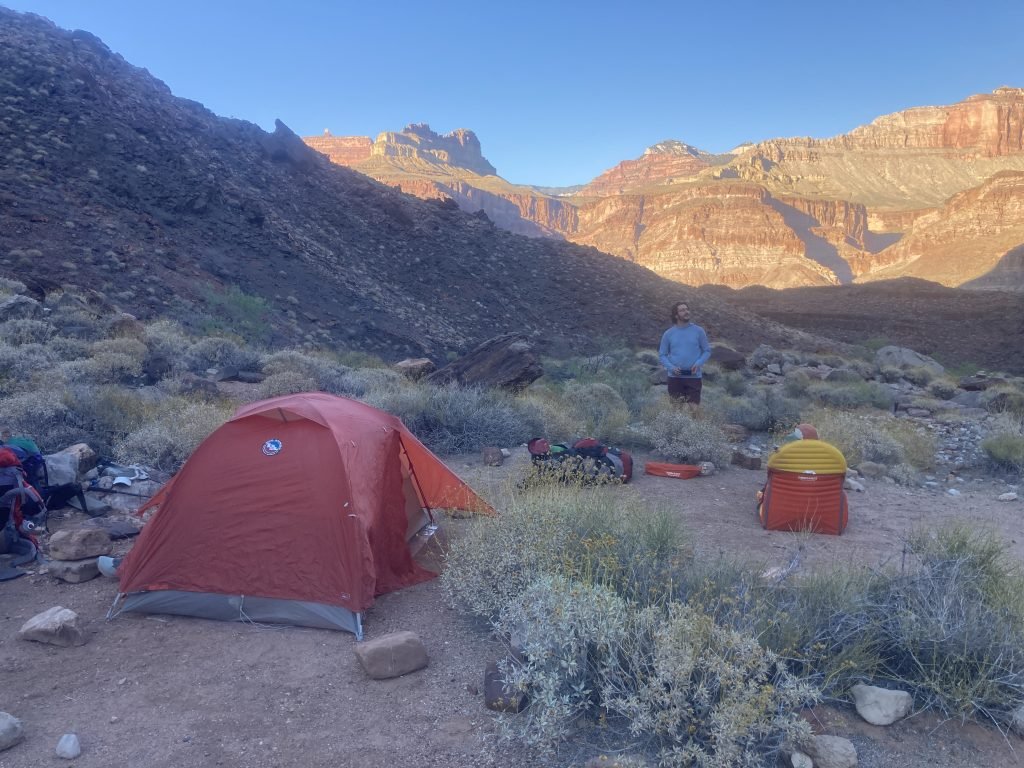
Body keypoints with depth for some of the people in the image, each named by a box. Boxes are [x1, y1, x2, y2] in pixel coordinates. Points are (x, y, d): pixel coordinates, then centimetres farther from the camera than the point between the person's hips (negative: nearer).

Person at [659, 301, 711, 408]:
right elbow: (662, 354, 5)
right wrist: (671, 367, -12)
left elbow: (707, 350, 4)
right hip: (675, 377, 1)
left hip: (694, 376, -1)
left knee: (694, 407, -2)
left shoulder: (698, 331, 1)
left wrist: (698, 364, -13)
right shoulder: (668, 334, 2)